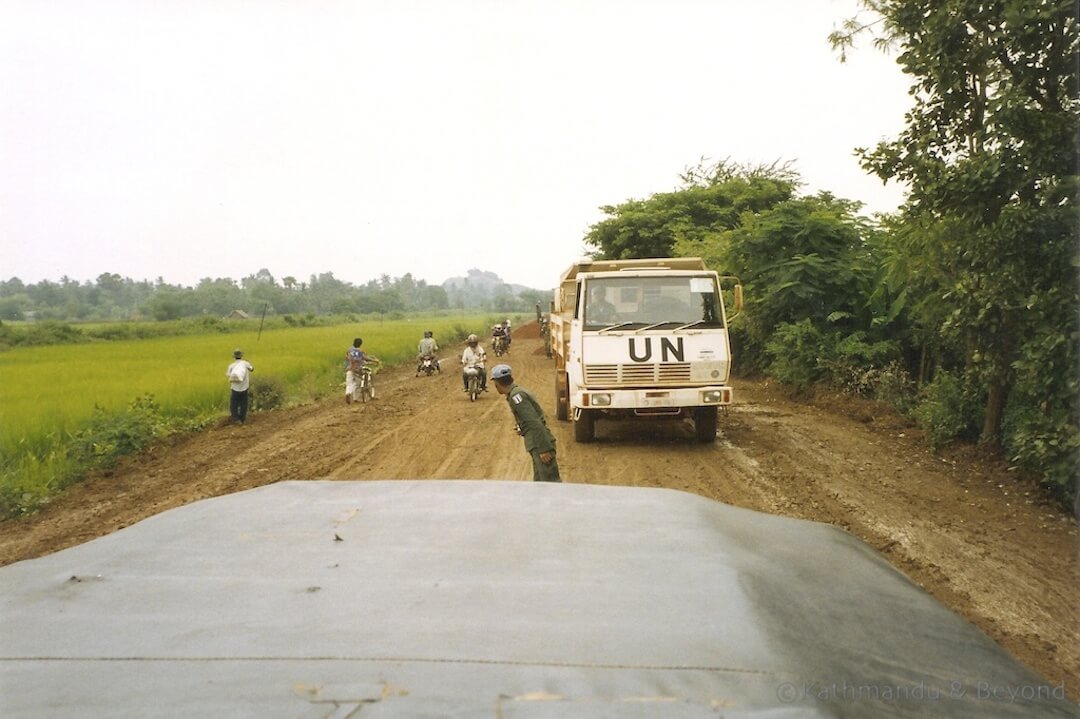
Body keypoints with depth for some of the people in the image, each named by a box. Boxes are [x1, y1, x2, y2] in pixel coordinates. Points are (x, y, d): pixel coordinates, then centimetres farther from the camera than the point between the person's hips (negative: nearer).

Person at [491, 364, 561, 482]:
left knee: (550, 481, -12)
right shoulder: (518, 392, 15)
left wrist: (544, 449, -22)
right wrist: (522, 429, 32)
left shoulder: (515, 395, -14)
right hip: (538, 445, 10)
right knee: (539, 482, 14)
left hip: (541, 445, -10)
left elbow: (535, 423, -20)